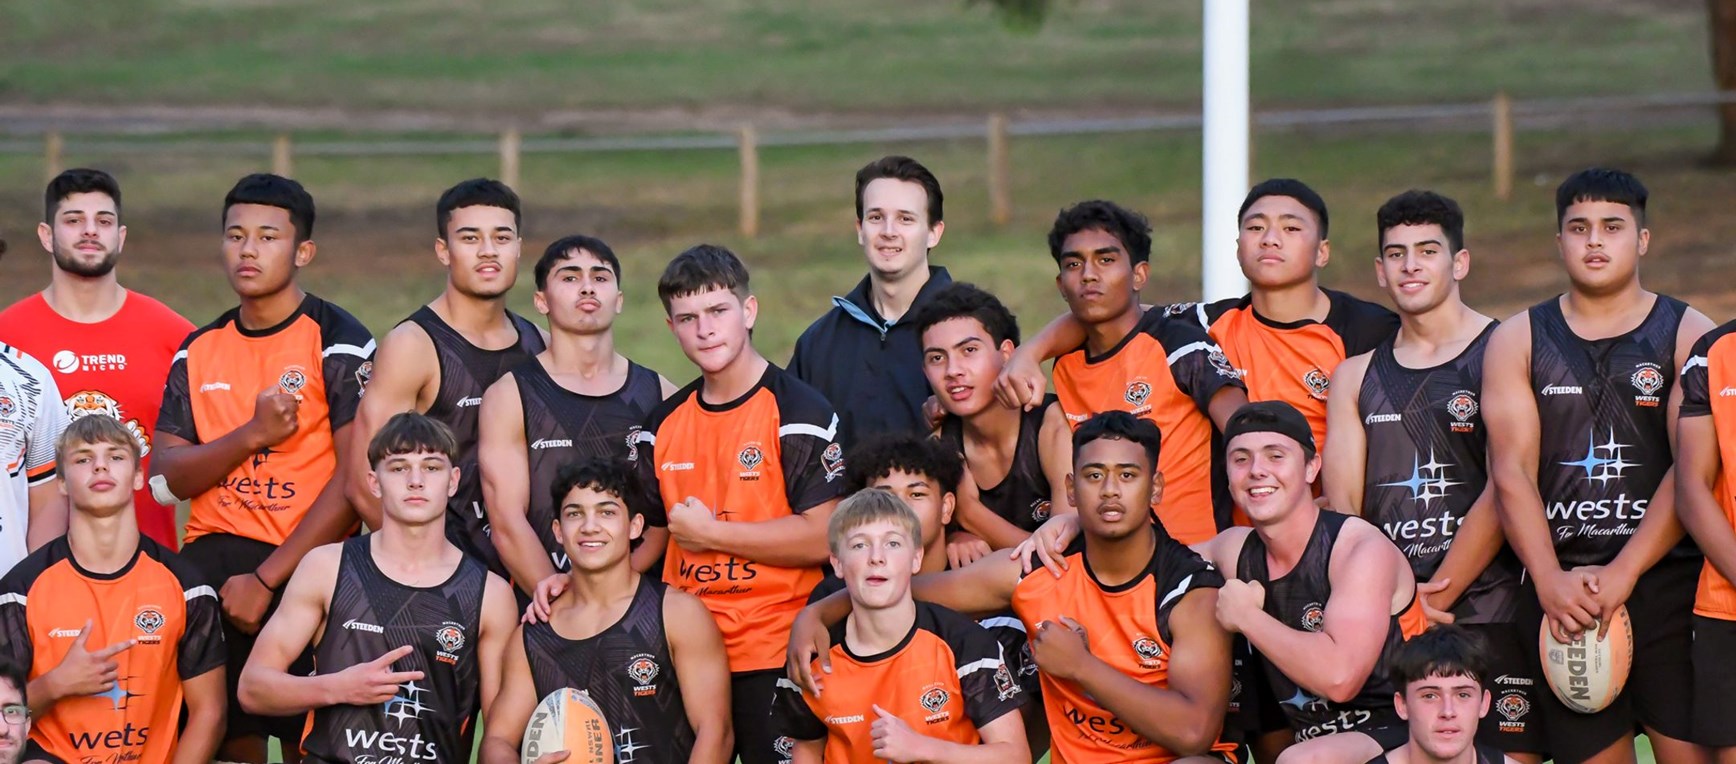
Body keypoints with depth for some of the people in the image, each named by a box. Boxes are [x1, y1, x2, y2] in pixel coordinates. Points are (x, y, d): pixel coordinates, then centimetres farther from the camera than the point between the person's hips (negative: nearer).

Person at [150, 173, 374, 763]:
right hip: (212, 560, 5)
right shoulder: (199, 350, 13)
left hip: (308, 567, -5)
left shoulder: (339, 343, -3)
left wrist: (268, 577, -13)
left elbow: (355, 477, -11)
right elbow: (164, 480, 6)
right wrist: (254, 435, -11)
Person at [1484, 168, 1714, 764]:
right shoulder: (1518, 341, 11)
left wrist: (1623, 574, -14)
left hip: (1665, 581, -2)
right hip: (1558, 589, 2)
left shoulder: (1687, 335, 5)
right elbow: (1512, 472, 2)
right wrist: (1550, 581, -12)